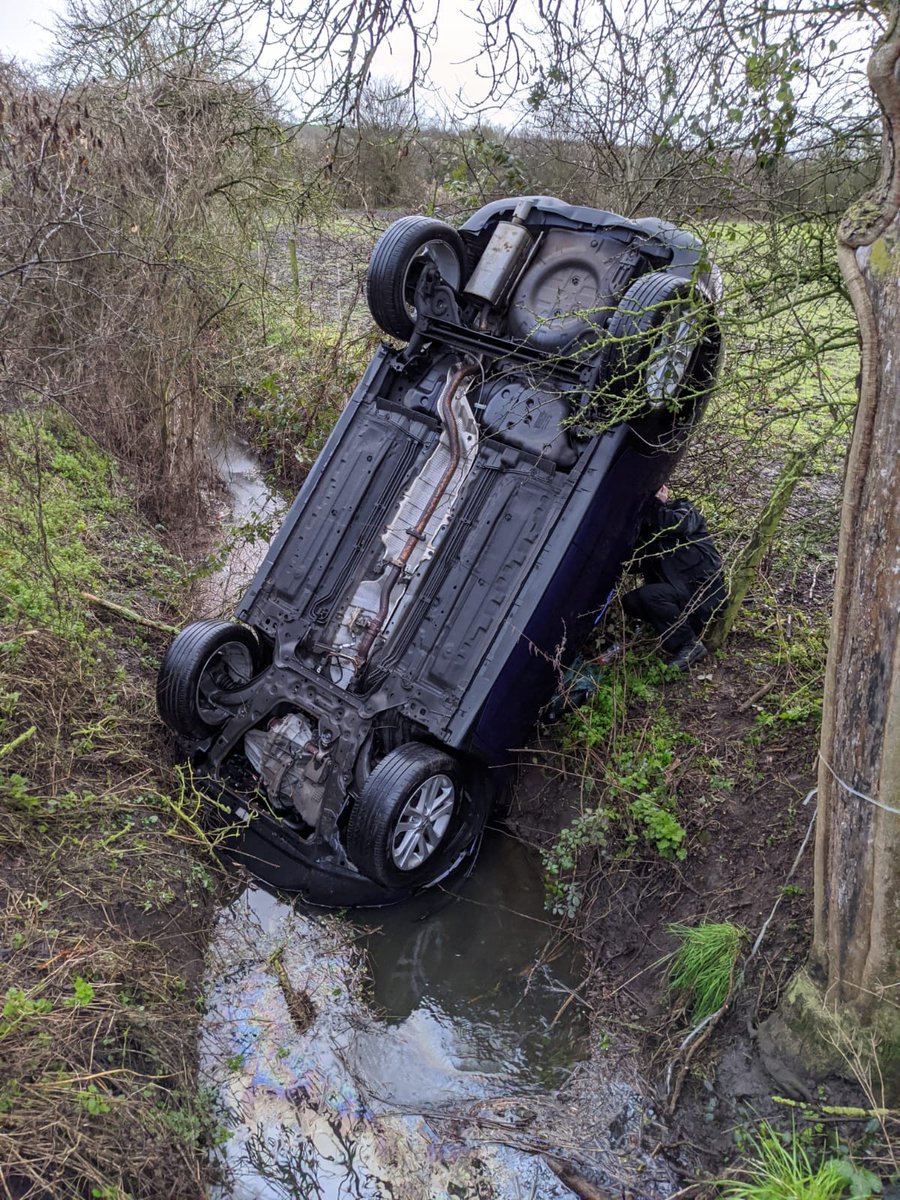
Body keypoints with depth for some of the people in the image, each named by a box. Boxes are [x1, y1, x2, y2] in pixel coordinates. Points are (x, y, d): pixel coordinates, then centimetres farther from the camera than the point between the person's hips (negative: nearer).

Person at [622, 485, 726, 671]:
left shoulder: (683, 509, -1)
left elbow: (680, 525, -27)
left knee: (648, 595, -27)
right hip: (679, 590, 8)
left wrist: (656, 503, -11)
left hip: (704, 590, -7)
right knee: (630, 601, -6)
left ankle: (690, 646, -14)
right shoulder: (647, 527, 16)